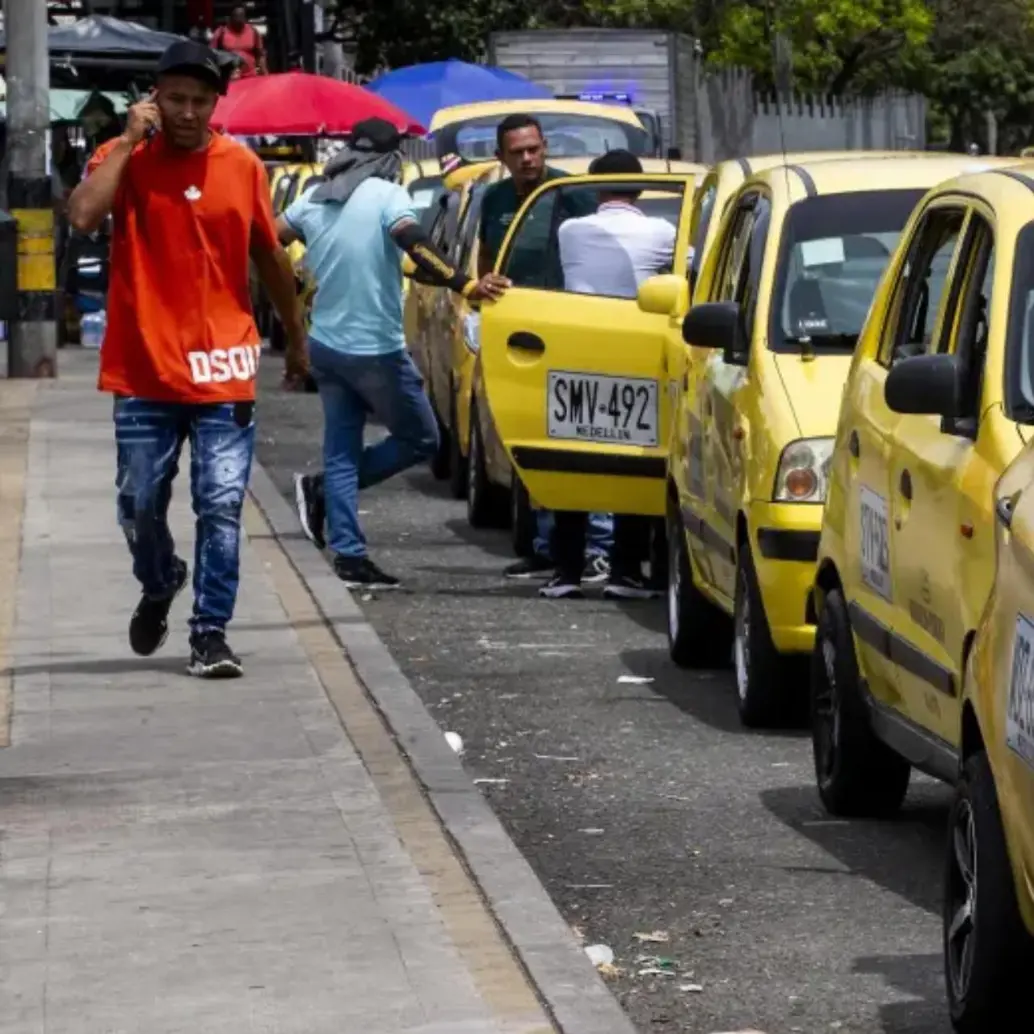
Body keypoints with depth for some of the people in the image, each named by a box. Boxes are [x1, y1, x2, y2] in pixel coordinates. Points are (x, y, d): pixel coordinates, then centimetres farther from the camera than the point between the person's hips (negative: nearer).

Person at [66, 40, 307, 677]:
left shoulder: (242, 166, 3)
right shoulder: (126, 158, -2)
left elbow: (270, 256, 15)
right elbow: (83, 216, -22)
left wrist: (297, 337, 22)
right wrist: (129, 141, -16)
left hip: (223, 373, 0)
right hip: (144, 372, 0)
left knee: (221, 509, -4)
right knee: (141, 504, 9)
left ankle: (210, 634, 2)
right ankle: (159, 585, 38)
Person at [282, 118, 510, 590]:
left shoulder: (314, 199, 7)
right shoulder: (387, 196, -12)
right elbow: (416, 245, -29)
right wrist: (466, 286, -38)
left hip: (326, 344, 7)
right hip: (376, 349, -7)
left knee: (341, 452, 10)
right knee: (420, 439, 10)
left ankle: (349, 555, 2)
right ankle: (323, 490, 3)